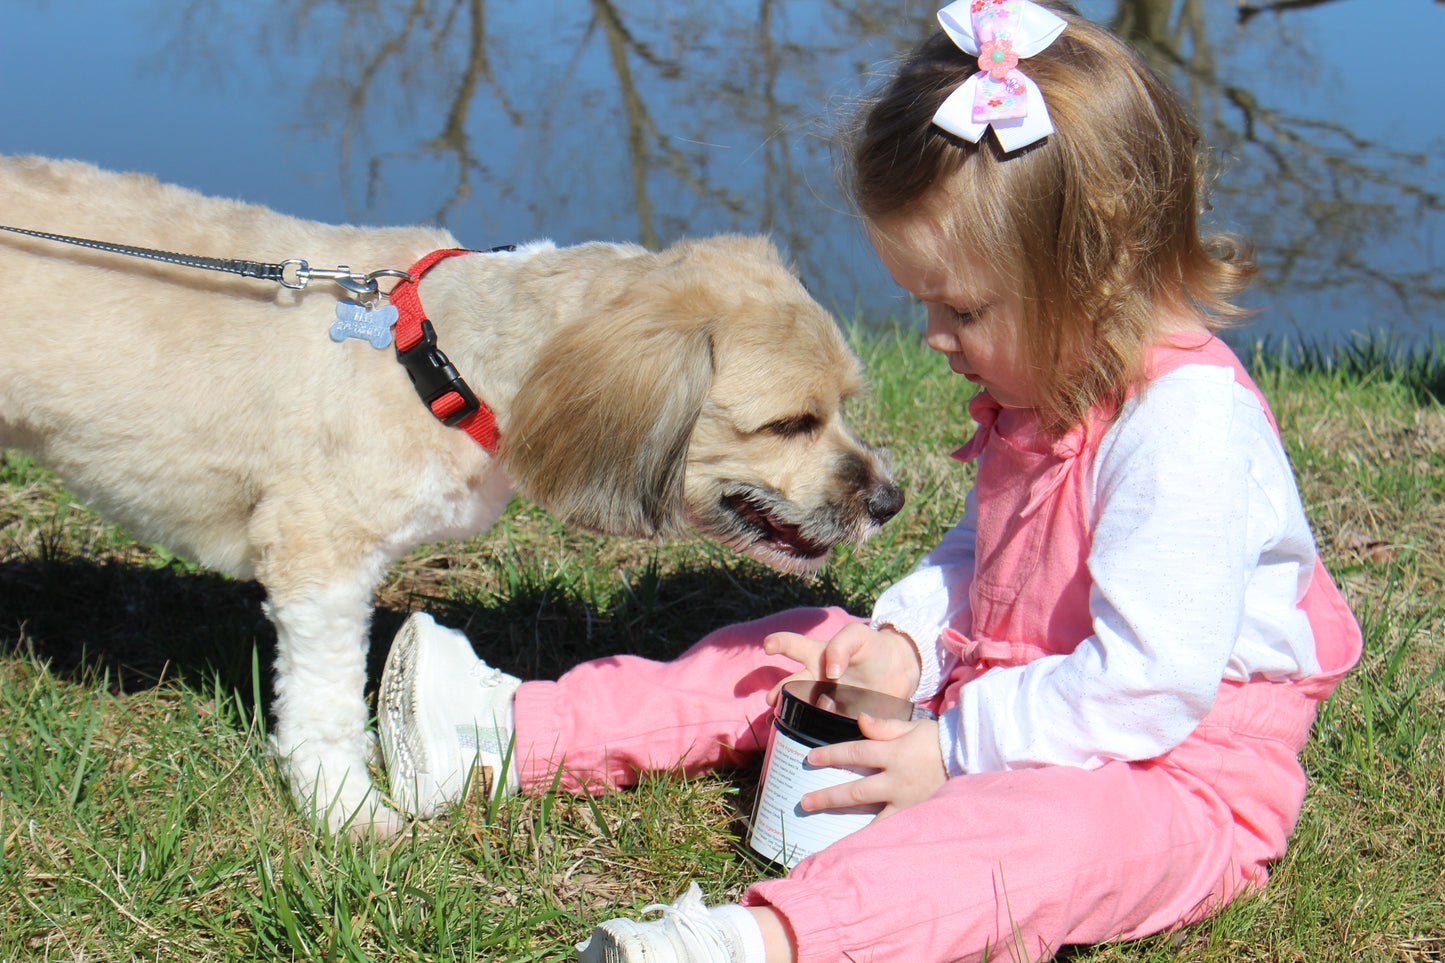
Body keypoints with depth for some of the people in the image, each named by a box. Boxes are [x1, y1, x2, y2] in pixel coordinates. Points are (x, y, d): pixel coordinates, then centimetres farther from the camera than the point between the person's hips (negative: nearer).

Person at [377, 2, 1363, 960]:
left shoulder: (1190, 423, -25)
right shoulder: (1041, 391, 7)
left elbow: (1150, 681, -29)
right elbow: (977, 557, 21)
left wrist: (954, 753, -23)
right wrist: (907, 642, 0)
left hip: (1178, 777, -9)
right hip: (1012, 711, 10)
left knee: (1047, 821, -40)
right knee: (818, 652, 6)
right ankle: (518, 730, 9)